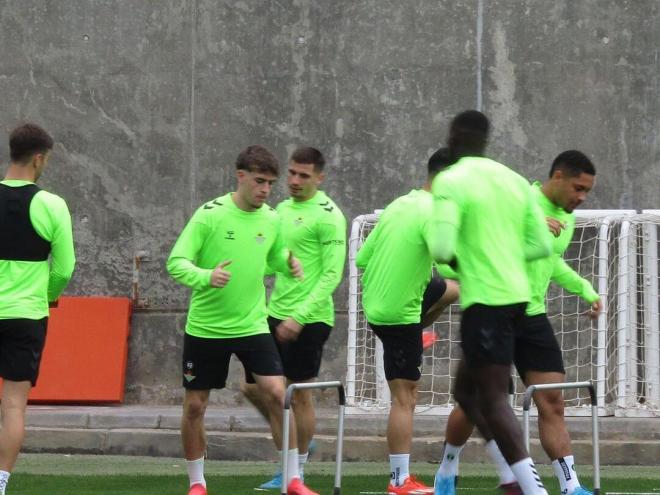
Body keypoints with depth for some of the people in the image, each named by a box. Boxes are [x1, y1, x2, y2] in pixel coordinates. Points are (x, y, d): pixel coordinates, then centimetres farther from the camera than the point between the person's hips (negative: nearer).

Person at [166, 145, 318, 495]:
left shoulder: (272, 220, 2)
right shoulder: (210, 214, -12)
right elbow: (176, 262, -15)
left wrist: (288, 262, -2)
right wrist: (205, 277, -34)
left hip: (252, 326, 3)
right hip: (205, 329, -2)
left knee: (276, 394, -11)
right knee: (195, 406, 4)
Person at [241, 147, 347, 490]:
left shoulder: (327, 216, -12)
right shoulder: (282, 210, 12)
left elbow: (332, 274, -16)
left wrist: (300, 316, -21)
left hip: (309, 320, -8)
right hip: (276, 315, 8)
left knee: (298, 395, 1)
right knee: (254, 387, 8)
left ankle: (296, 471, 13)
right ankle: (294, 444, 28)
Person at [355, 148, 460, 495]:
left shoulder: (398, 205, 6)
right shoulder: (433, 213, -20)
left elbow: (362, 257, 11)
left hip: (375, 302, 9)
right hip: (399, 313, -9)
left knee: (450, 291, 29)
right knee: (405, 398, -4)